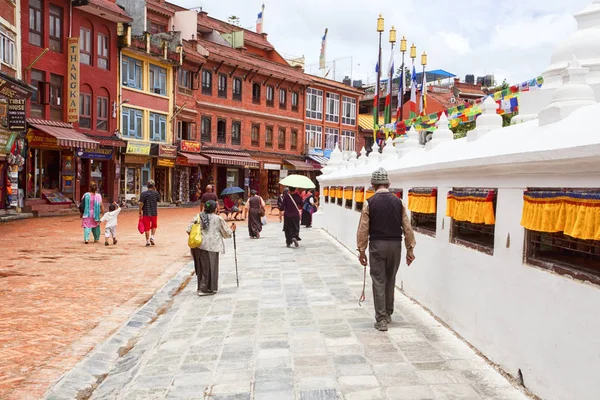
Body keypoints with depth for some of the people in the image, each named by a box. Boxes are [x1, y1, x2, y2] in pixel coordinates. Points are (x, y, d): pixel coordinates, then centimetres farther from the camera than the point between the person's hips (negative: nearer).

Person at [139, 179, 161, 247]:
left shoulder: (143, 193, -7)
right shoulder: (156, 193, -4)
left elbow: (141, 203, -11)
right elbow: (159, 200, 14)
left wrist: (140, 212, -3)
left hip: (146, 213, -1)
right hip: (154, 212, 1)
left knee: (146, 227, 5)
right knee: (154, 226, 22)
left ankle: (147, 242, 6)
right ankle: (152, 237, 5)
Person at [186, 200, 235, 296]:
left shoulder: (198, 216, 6)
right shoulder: (218, 219, -2)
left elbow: (189, 230, 1)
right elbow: (226, 233, 6)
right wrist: (232, 230, 26)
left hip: (198, 245, 4)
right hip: (210, 246, -4)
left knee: (201, 267, 15)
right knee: (210, 267, 7)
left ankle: (201, 288, 24)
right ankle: (208, 289, 9)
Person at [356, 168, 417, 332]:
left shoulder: (369, 203, -7)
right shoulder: (398, 201, 1)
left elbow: (363, 229, -5)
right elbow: (407, 227, 1)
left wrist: (361, 250, 3)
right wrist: (410, 249, 9)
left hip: (377, 245, -3)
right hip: (395, 245, 3)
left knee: (379, 281, 3)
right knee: (390, 280, 17)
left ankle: (381, 320, 3)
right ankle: (388, 314, 29)